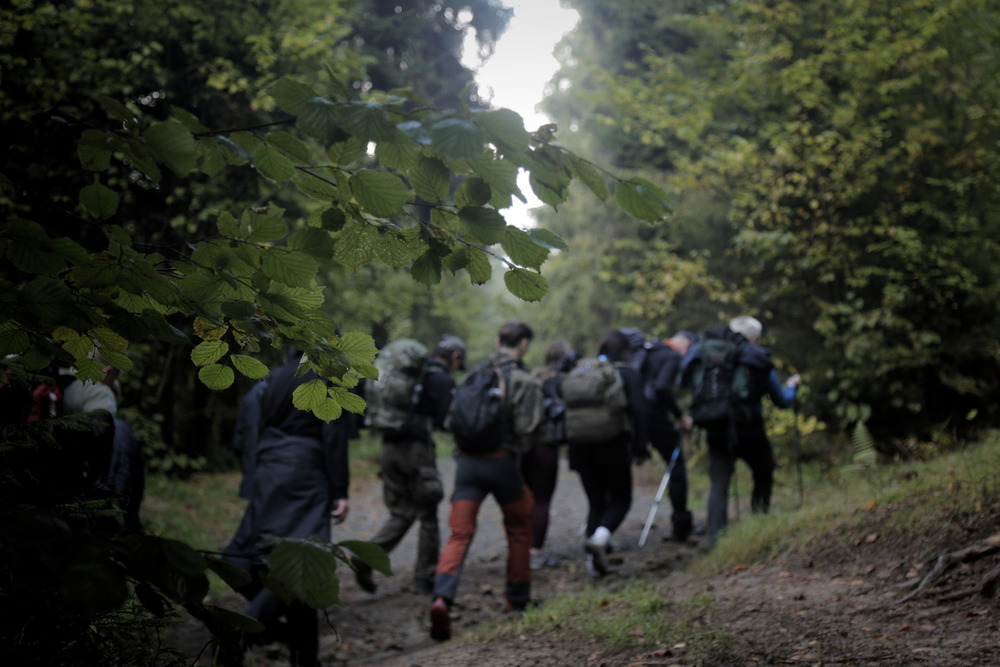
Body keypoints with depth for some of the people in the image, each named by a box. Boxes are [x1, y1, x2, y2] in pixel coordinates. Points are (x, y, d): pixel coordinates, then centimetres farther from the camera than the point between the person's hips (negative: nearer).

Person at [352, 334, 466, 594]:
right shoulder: (443, 380, -5)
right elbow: (447, 421, -9)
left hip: (390, 446, 6)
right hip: (417, 447, -6)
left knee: (401, 513, 12)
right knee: (427, 515, 7)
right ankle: (425, 577, 12)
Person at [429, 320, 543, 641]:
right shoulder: (524, 381, -6)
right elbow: (526, 427, -13)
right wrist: (523, 445, 8)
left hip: (467, 460, 3)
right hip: (503, 461, -3)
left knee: (459, 534, -1)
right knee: (519, 530, 18)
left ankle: (441, 598, -23)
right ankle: (517, 602, 26)